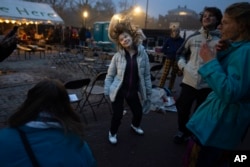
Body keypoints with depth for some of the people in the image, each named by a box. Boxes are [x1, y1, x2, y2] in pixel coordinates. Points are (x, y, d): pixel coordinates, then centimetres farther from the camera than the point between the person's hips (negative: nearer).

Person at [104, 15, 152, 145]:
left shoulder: (142, 54, -6)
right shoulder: (117, 56, -10)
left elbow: (146, 74, 0)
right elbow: (110, 75, -3)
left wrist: (148, 91, 3)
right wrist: (107, 91, -7)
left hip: (133, 91, 3)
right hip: (119, 91, -2)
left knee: (138, 112, 17)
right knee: (117, 115, 2)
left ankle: (135, 126, 52)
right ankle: (112, 133, 32)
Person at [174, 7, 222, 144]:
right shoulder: (193, 37, 5)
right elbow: (180, 53, 17)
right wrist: (182, 65, 2)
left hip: (208, 84, -2)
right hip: (189, 81, 2)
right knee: (182, 109, 14)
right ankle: (182, 132, 39)